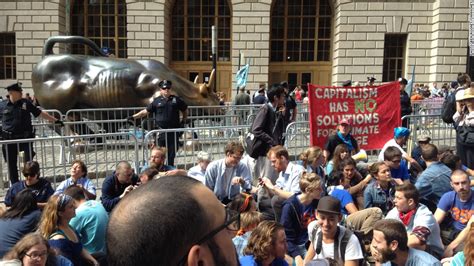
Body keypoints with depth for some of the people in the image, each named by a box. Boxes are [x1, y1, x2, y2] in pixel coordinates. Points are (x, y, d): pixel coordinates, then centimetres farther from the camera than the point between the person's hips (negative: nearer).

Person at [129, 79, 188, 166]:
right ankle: (159, 168, 11)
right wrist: (134, 117, -3)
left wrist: (183, 121, 11)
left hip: (174, 130, 1)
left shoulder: (176, 100, 6)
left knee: (172, 152, 6)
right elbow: (146, 111, 4)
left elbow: (185, 110, 19)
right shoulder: (157, 101, 4)